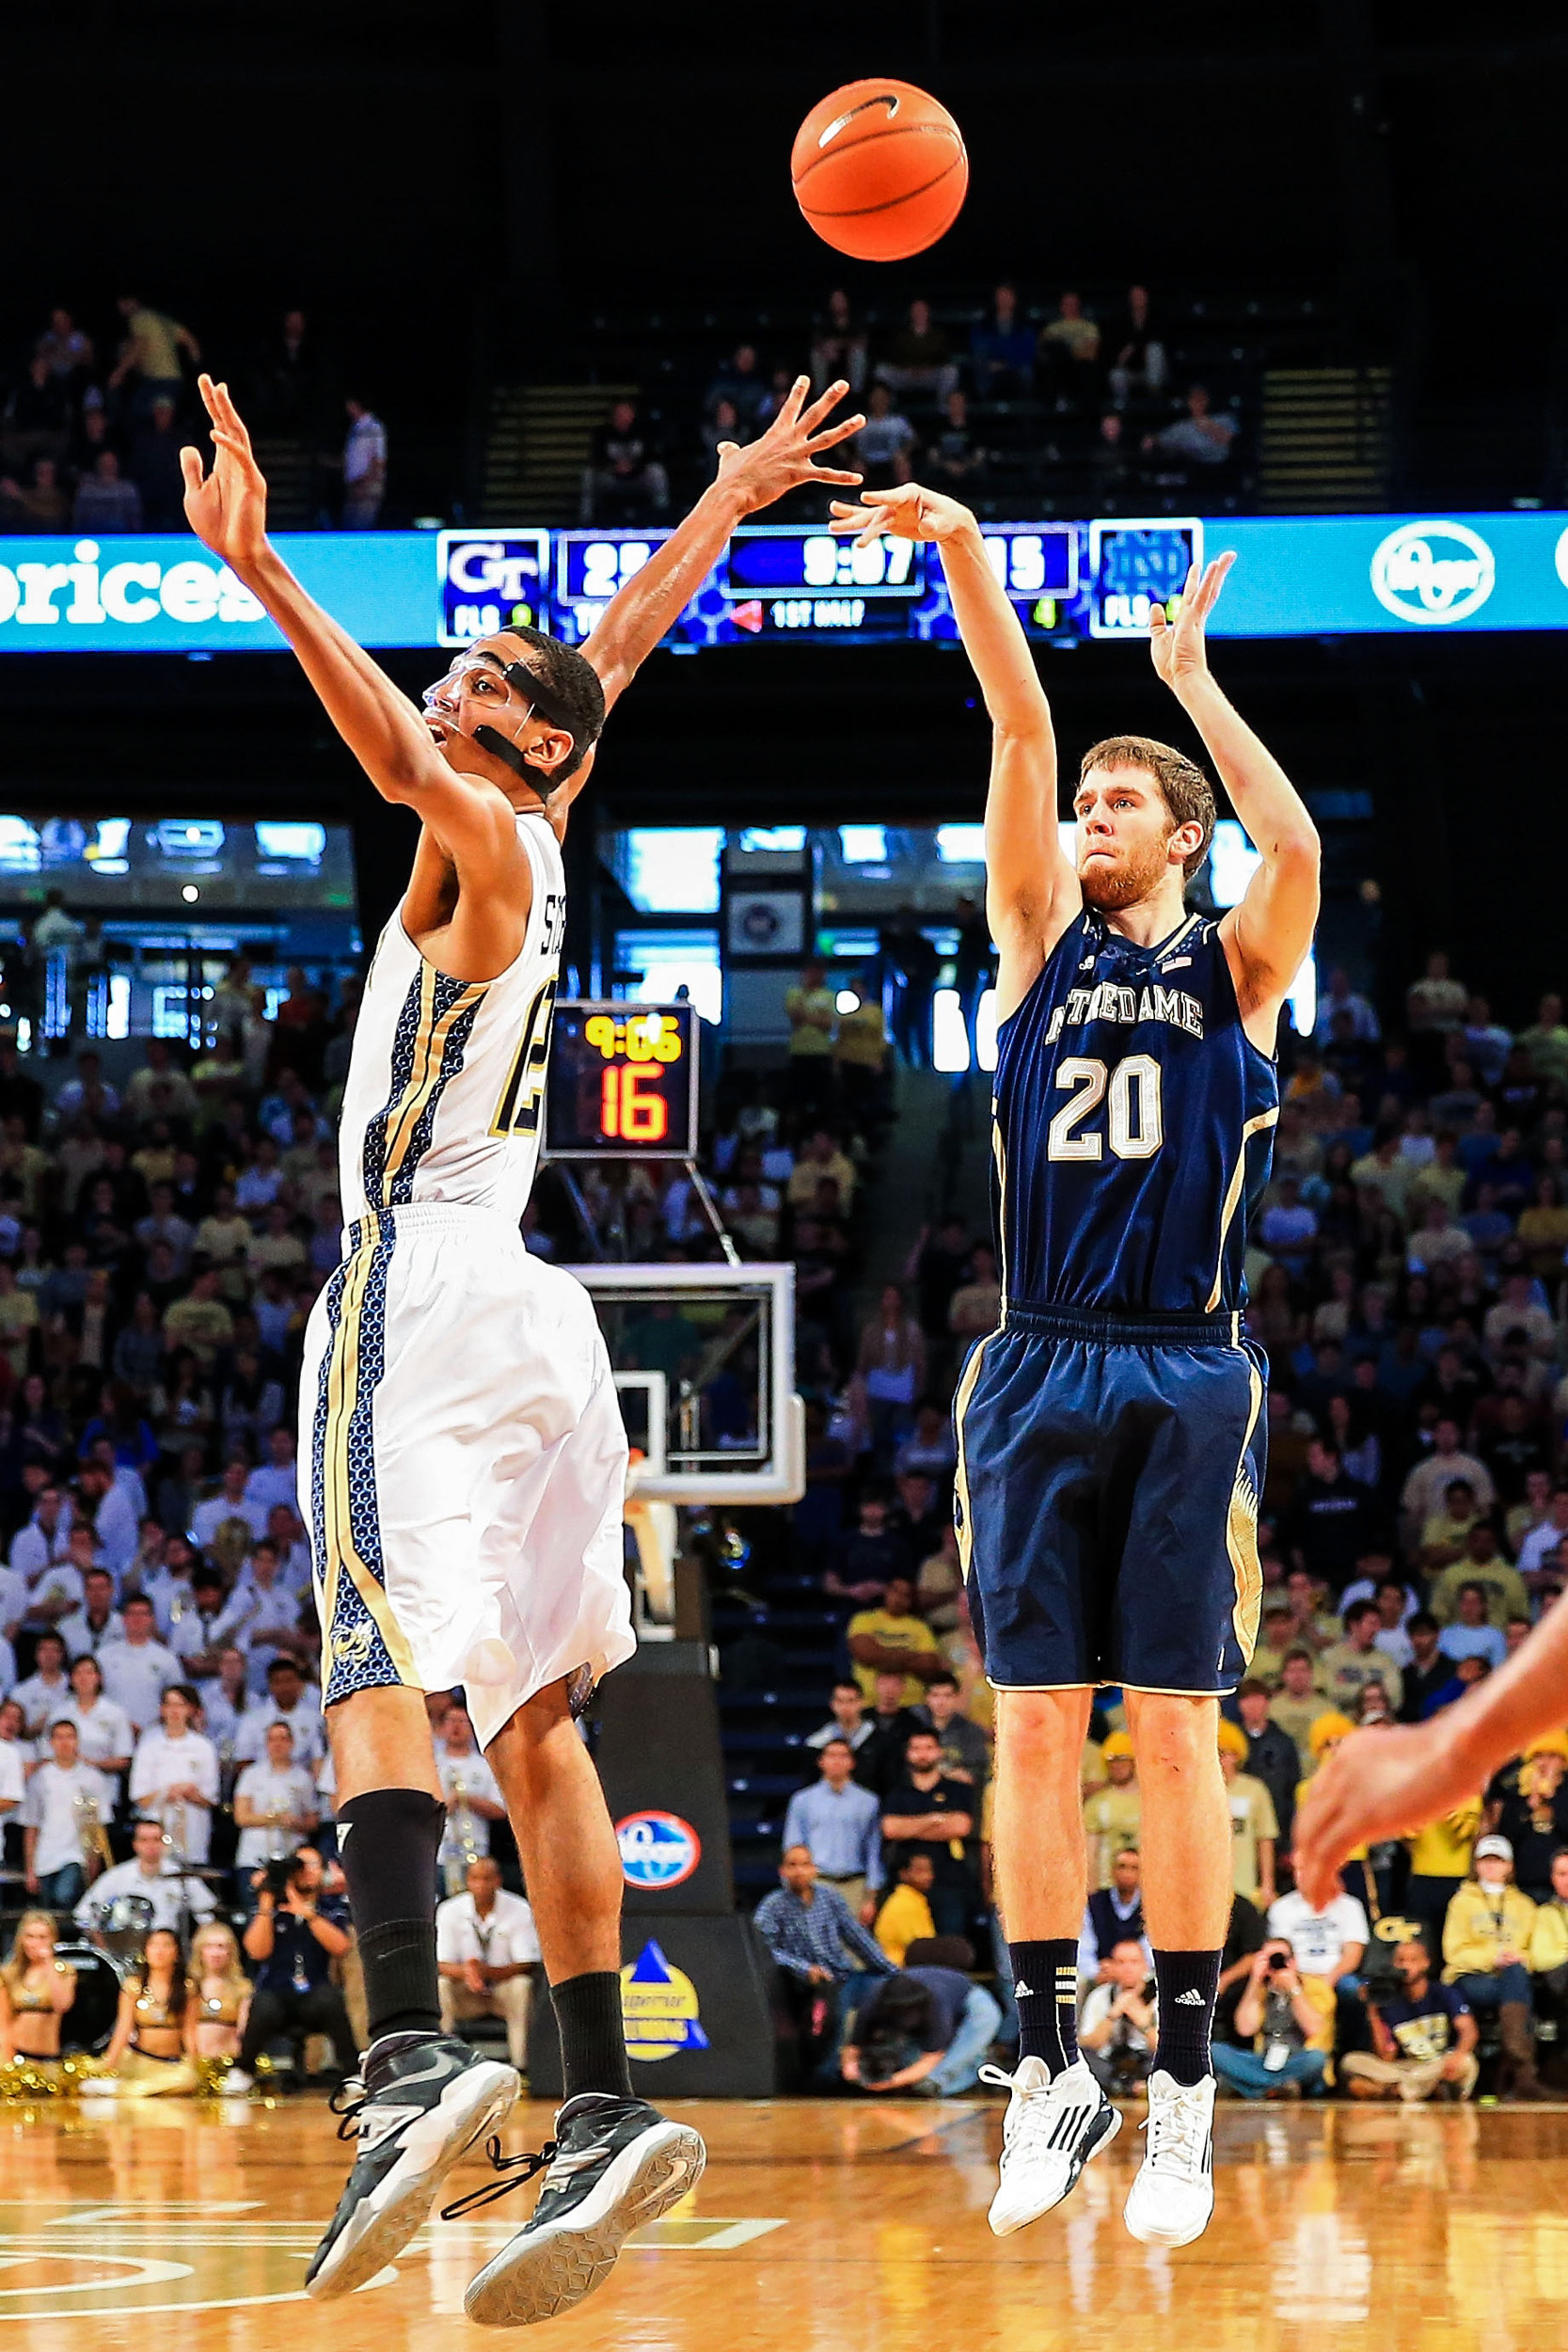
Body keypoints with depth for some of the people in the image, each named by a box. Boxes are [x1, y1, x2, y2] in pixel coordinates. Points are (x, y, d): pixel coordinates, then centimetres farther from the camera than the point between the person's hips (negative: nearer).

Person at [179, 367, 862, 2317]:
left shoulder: (487, 835, -3)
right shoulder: (528, 844, 18)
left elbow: (398, 751, -26)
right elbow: (623, 646, 33)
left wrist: (260, 574, -35)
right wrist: (729, 502, 44)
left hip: (421, 1282, -9)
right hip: (521, 1309, 9)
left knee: (380, 1663, -19)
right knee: (530, 1708, 5)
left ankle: (412, 2056, -35)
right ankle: (603, 2111, 1)